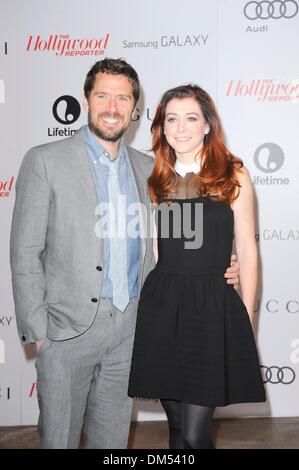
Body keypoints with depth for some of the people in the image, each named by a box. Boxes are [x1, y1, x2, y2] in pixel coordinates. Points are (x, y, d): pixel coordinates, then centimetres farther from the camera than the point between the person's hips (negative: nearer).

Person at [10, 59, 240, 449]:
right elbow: (25, 253, -7)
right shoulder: (46, 161, -7)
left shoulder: (146, 168, 8)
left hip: (128, 327, 4)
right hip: (68, 328, -4)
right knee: (59, 437, 9)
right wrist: (37, 331, -11)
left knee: (112, 438, 17)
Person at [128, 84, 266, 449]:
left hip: (213, 307, -3)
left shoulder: (234, 176, -1)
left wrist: (246, 317, 0)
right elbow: (149, 247, 13)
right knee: (177, 426, 13)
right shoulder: (154, 178, 9)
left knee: (193, 434, -4)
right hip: (161, 306, 3)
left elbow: (246, 251, 1)